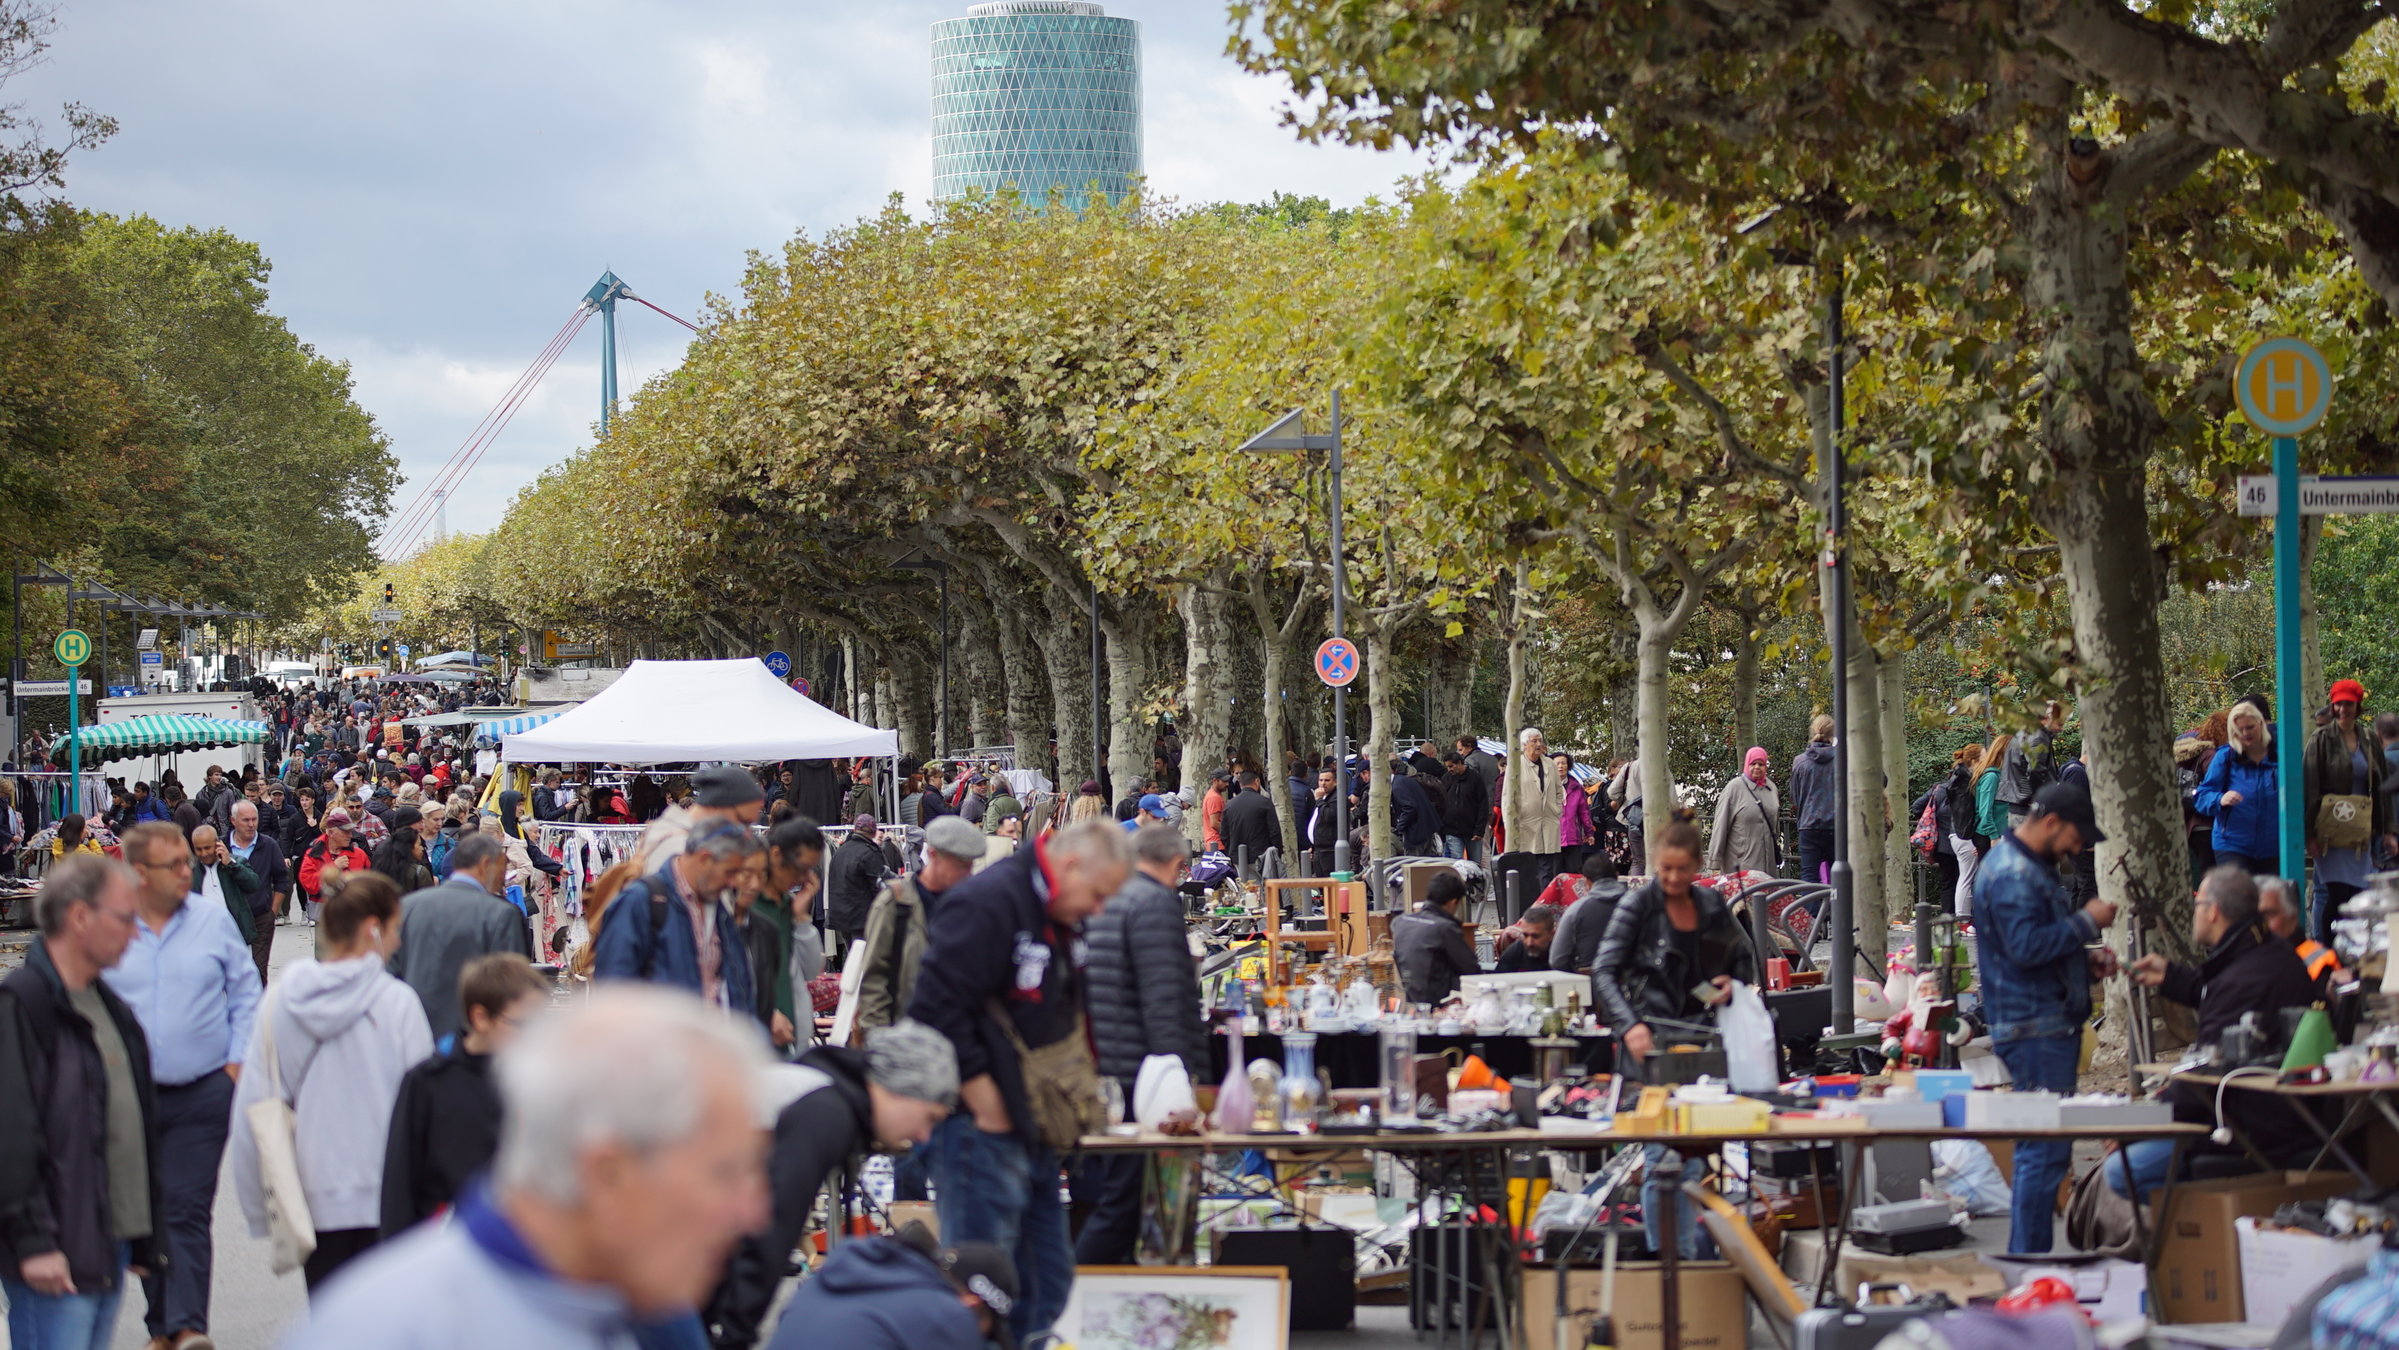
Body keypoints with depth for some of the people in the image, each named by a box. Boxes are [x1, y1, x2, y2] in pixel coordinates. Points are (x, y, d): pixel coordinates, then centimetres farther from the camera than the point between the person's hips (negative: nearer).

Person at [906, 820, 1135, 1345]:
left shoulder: (1060, 920, 15)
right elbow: (937, 1011, -23)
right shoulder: (988, 904, -17)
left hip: (1033, 1127, 10)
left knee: (1047, 1282, 13)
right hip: (982, 1126, -10)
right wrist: (987, 1108, -18)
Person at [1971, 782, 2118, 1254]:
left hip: (2052, 1025, 11)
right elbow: (2028, 946, -26)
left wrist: (2087, 958, 15)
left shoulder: (2036, 868, 19)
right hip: (2034, 1031, -11)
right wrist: (2087, 922, -15)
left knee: (2041, 1149, 14)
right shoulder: (2011, 874, -16)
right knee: (2046, 1148, -10)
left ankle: (2025, 1257, 19)